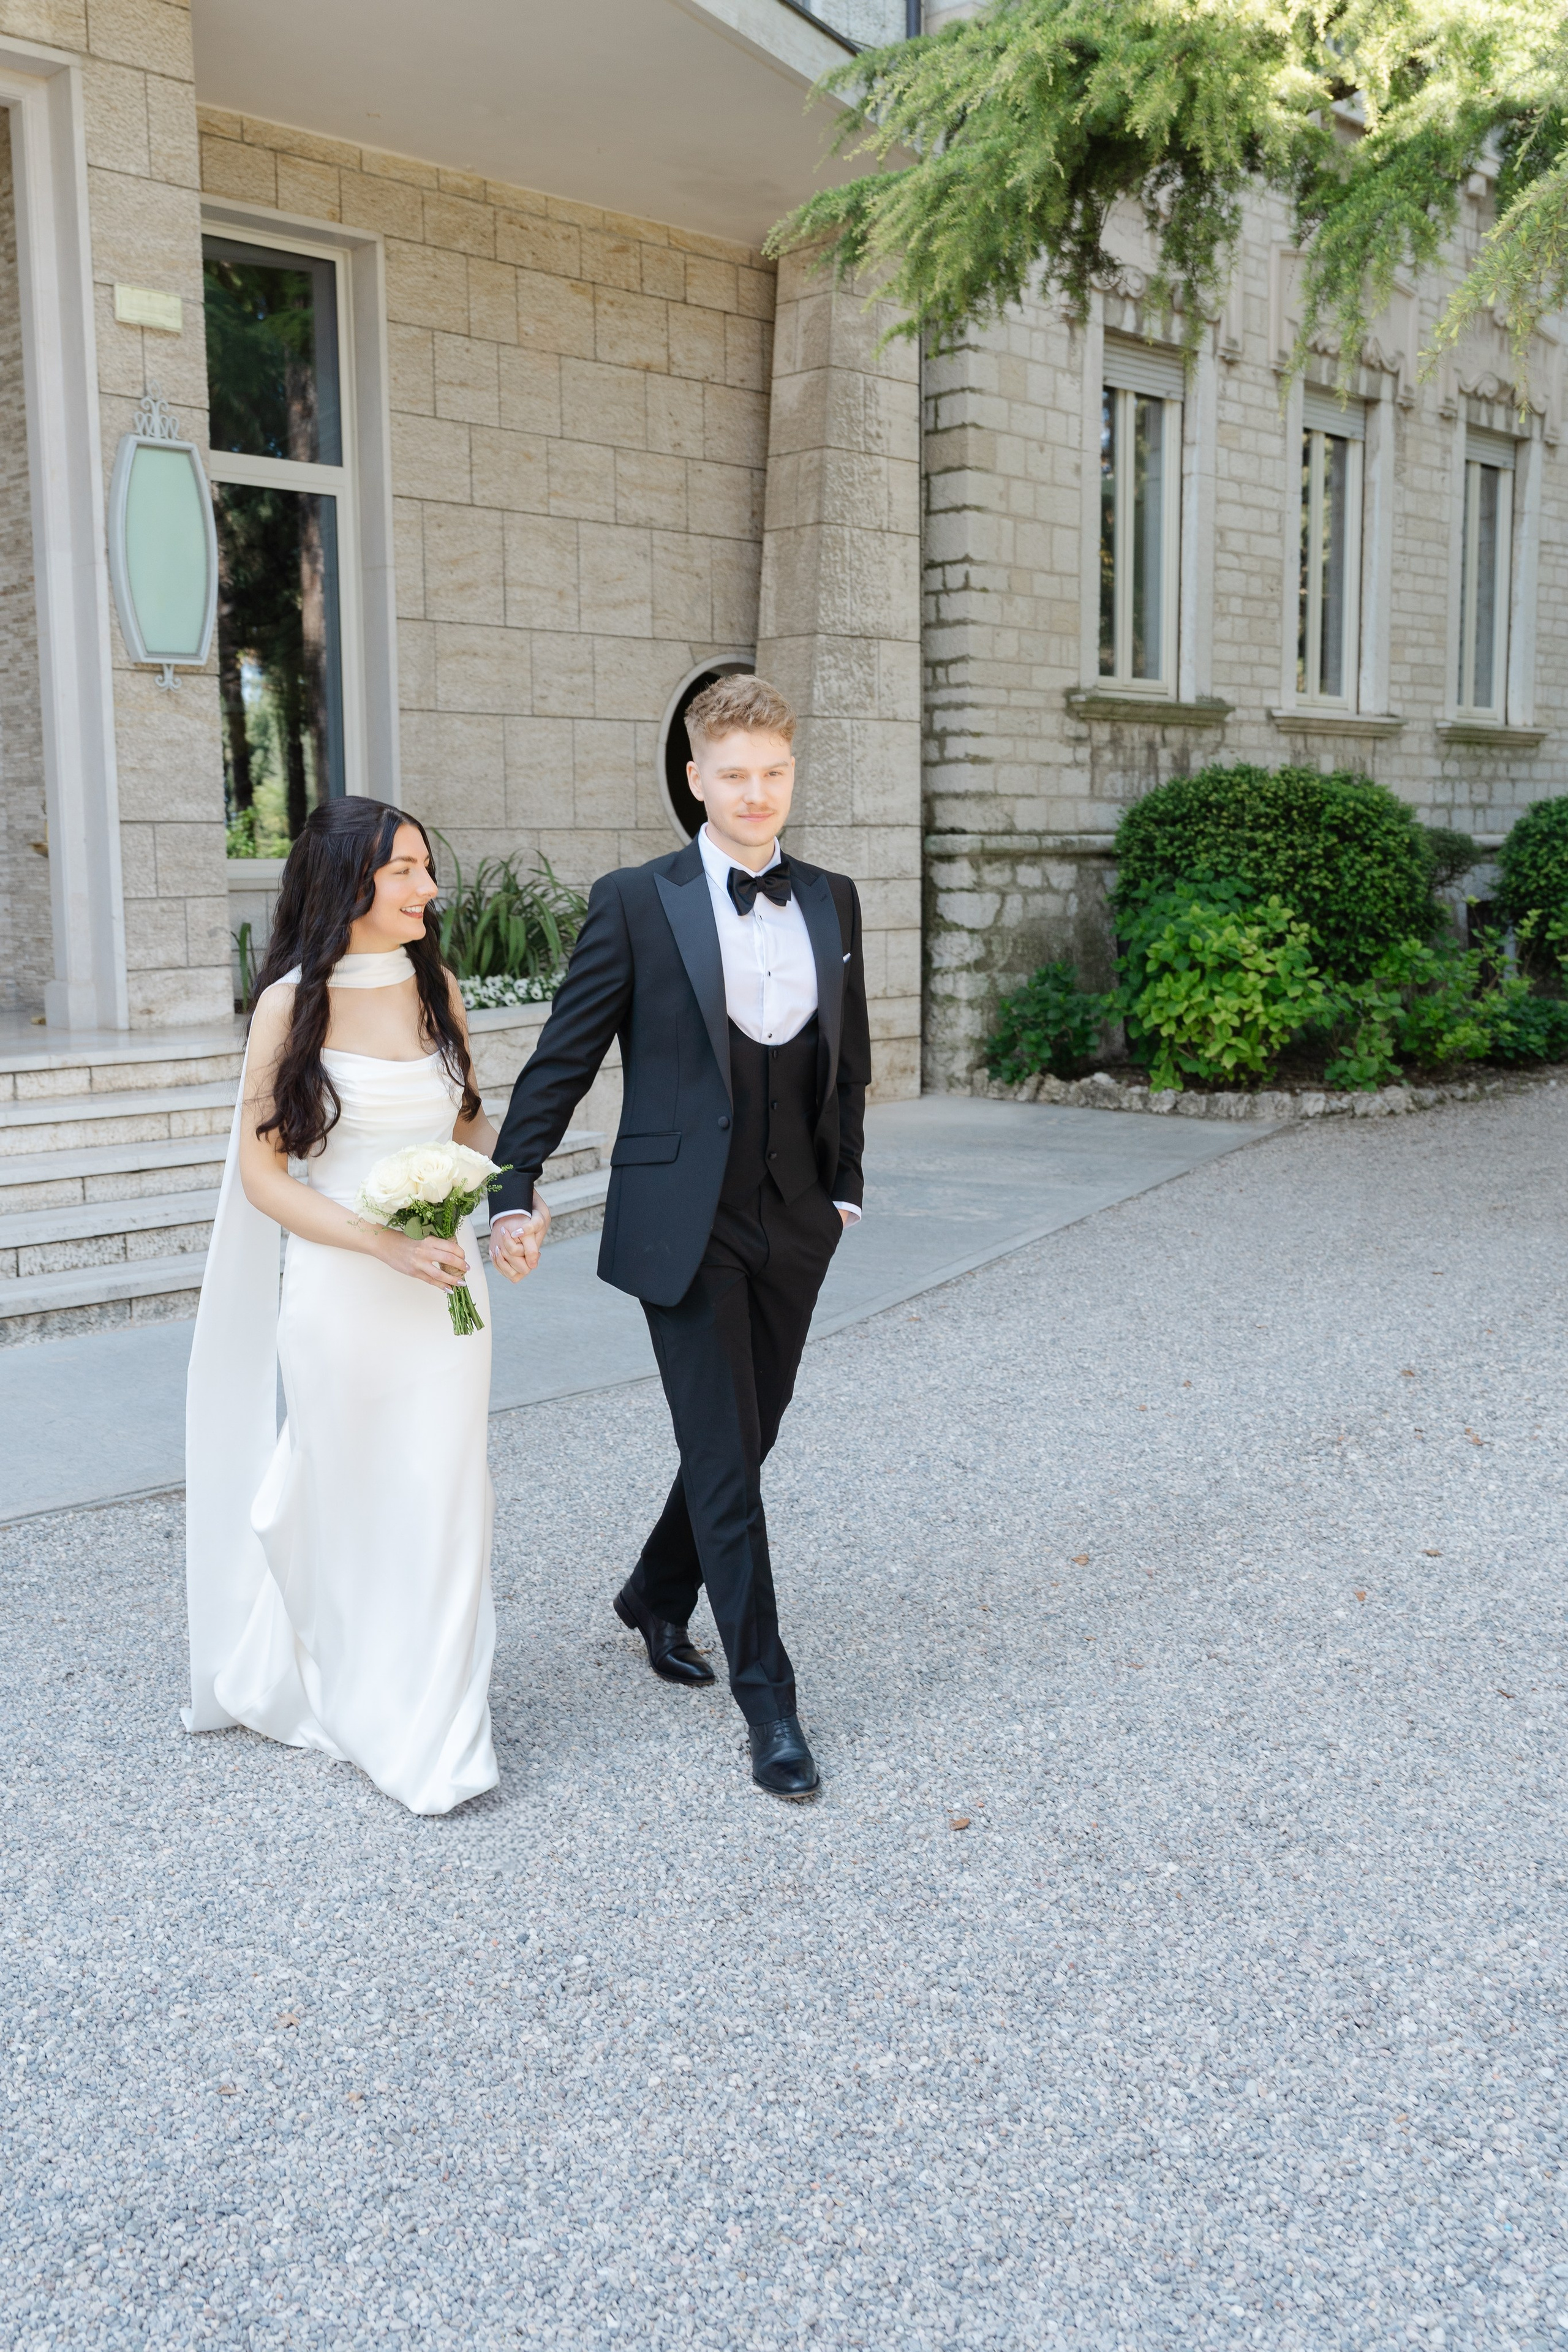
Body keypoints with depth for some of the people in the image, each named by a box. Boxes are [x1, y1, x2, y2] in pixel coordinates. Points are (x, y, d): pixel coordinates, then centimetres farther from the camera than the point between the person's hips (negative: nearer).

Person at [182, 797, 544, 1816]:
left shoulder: (438, 987, 4)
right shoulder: (291, 1005, -8)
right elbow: (260, 1169, -8)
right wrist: (384, 1243, -18)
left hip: (446, 1282, 3)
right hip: (338, 1290, -3)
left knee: (445, 1496, 3)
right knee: (347, 1502, 10)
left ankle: (439, 1735, 17)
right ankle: (353, 1701, 34)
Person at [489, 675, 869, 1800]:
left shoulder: (833, 901, 8)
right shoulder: (636, 902, -5)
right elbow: (563, 1058, -4)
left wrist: (844, 1187, 12)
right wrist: (516, 1192, -9)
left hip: (793, 1224, 5)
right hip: (686, 1226, -5)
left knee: (746, 1440, 16)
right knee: (725, 1461, -2)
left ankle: (659, 1597, 41)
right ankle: (769, 1702, 9)